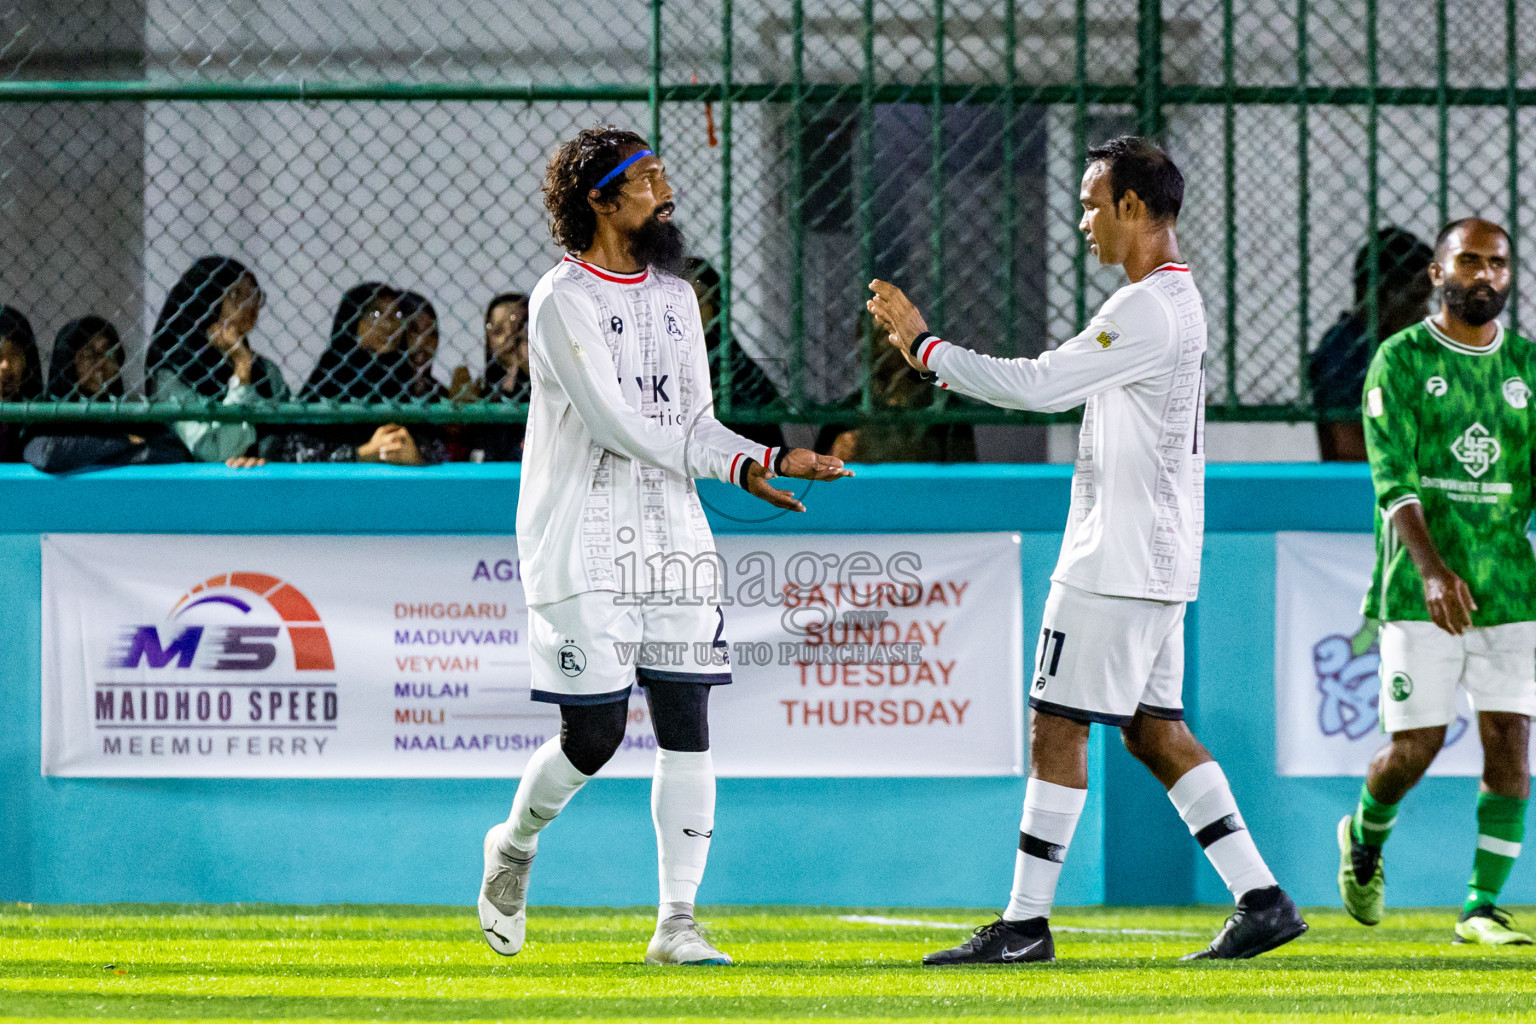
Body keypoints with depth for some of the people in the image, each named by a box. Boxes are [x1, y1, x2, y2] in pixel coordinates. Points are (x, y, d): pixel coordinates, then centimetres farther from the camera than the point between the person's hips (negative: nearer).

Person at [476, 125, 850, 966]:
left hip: (670, 537, 6)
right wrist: (738, 462, -17)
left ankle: (676, 922, 0)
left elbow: (692, 420, 13)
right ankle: (514, 846, 23)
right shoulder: (563, 300, -10)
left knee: (686, 725, -2)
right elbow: (613, 422, -16)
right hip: (581, 543, -6)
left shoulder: (673, 293, 13)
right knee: (595, 734, -7)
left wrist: (762, 460, -7)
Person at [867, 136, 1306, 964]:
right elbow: (1060, 386, 21)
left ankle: (1025, 922, -3)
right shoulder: (1178, 300, 16)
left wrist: (926, 346, -13)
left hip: (1117, 562, -10)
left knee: (1057, 726, -5)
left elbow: (1039, 387, -20)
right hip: (1156, 559, 10)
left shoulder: (1146, 311, -17)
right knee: (1153, 729, 11)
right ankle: (1261, 900, 8)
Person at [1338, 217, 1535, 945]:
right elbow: (1393, 480, -11)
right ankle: (1365, 836, 27)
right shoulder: (1400, 361, -1)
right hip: (1420, 587, -3)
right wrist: (1432, 568, -25)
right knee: (1415, 744, -5)